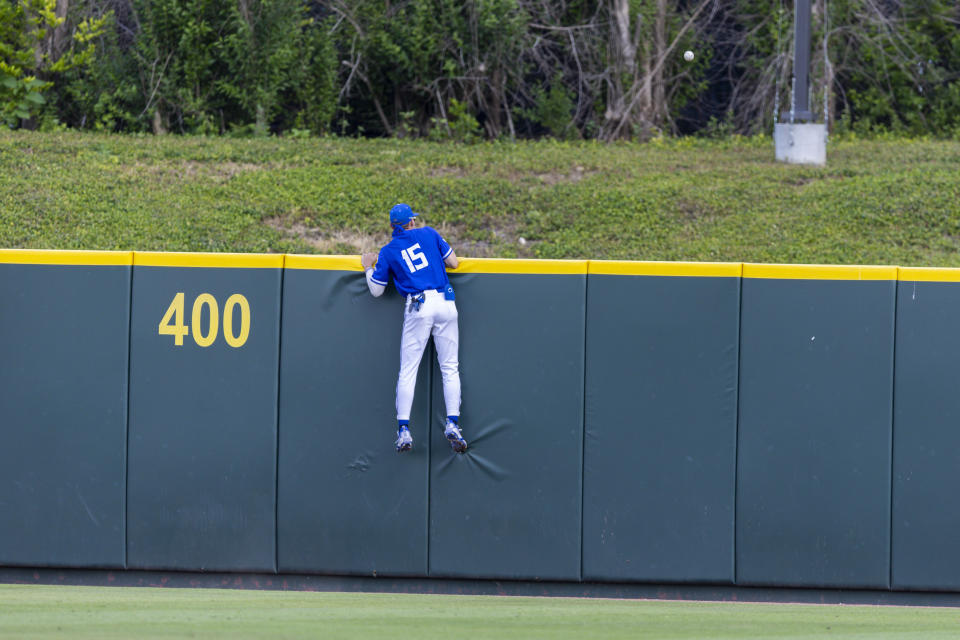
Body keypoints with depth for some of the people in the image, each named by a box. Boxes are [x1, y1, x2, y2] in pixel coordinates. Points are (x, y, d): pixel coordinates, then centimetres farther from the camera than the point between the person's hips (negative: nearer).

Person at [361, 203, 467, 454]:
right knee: (450, 368, 5)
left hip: (418, 307, -1)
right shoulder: (428, 234, 11)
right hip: (445, 302, 1)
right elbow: (453, 262, 13)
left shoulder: (388, 252, 10)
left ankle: (404, 430, -7)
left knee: (408, 370, 1)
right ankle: (452, 423, -7)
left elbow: (376, 290, 14)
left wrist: (368, 267, 32)